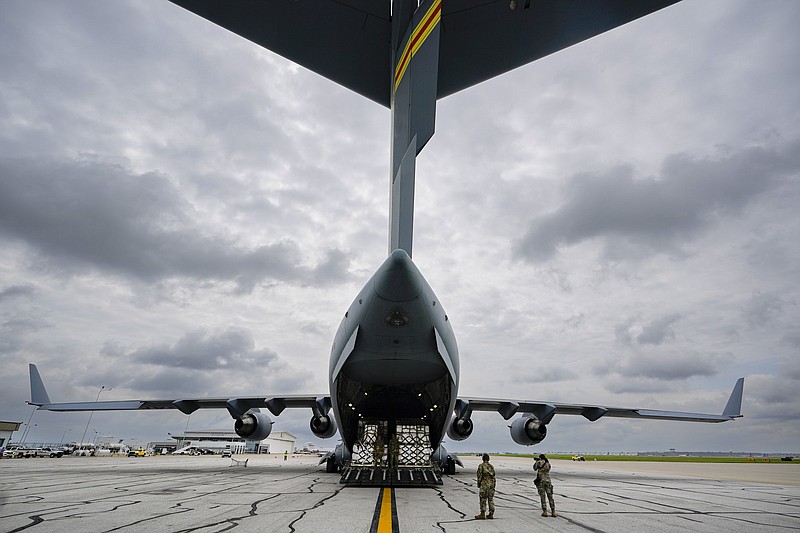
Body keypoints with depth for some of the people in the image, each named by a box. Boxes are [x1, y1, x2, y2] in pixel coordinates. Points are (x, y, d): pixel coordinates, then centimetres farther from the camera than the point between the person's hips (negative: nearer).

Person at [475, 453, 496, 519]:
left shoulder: (481, 466, -7)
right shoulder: (491, 466, 8)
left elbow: (479, 476, -8)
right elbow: (493, 477, 10)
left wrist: (478, 484, 3)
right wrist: (493, 486, 16)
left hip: (484, 484, -5)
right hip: (491, 484, 5)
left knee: (483, 500, -1)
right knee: (491, 499, 9)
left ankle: (483, 514, -2)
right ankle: (491, 514, 10)